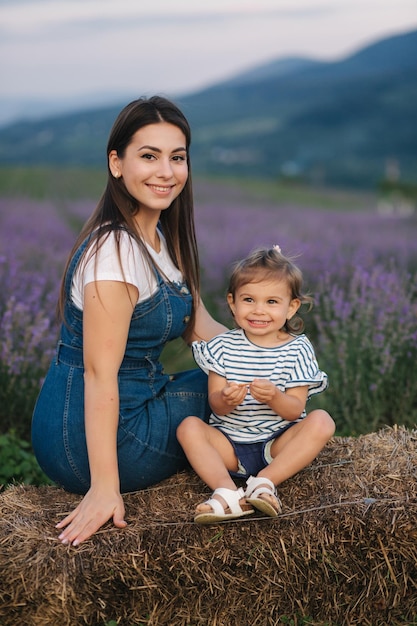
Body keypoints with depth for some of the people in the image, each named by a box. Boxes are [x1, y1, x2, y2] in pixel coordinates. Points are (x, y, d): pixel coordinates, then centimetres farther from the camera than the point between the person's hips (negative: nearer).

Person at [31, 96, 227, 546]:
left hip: (133, 405, 9)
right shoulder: (116, 251, -24)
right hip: (92, 436, -9)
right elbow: (99, 373, -26)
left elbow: (199, 328, 7)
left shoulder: (161, 238, 6)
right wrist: (104, 488, -26)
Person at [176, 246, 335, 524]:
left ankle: (265, 481, -29)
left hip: (279, 443, -1)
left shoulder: (297, 349, -5)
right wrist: (225, 399, -30)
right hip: (230, 443, 1)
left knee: (322, 421, -23)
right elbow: (216, 406, -5)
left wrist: (274, 397, -31)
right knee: (189, 427, -21)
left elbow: (295, 410, -9)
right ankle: (228, 492, -37)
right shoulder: (224, 346, -1)